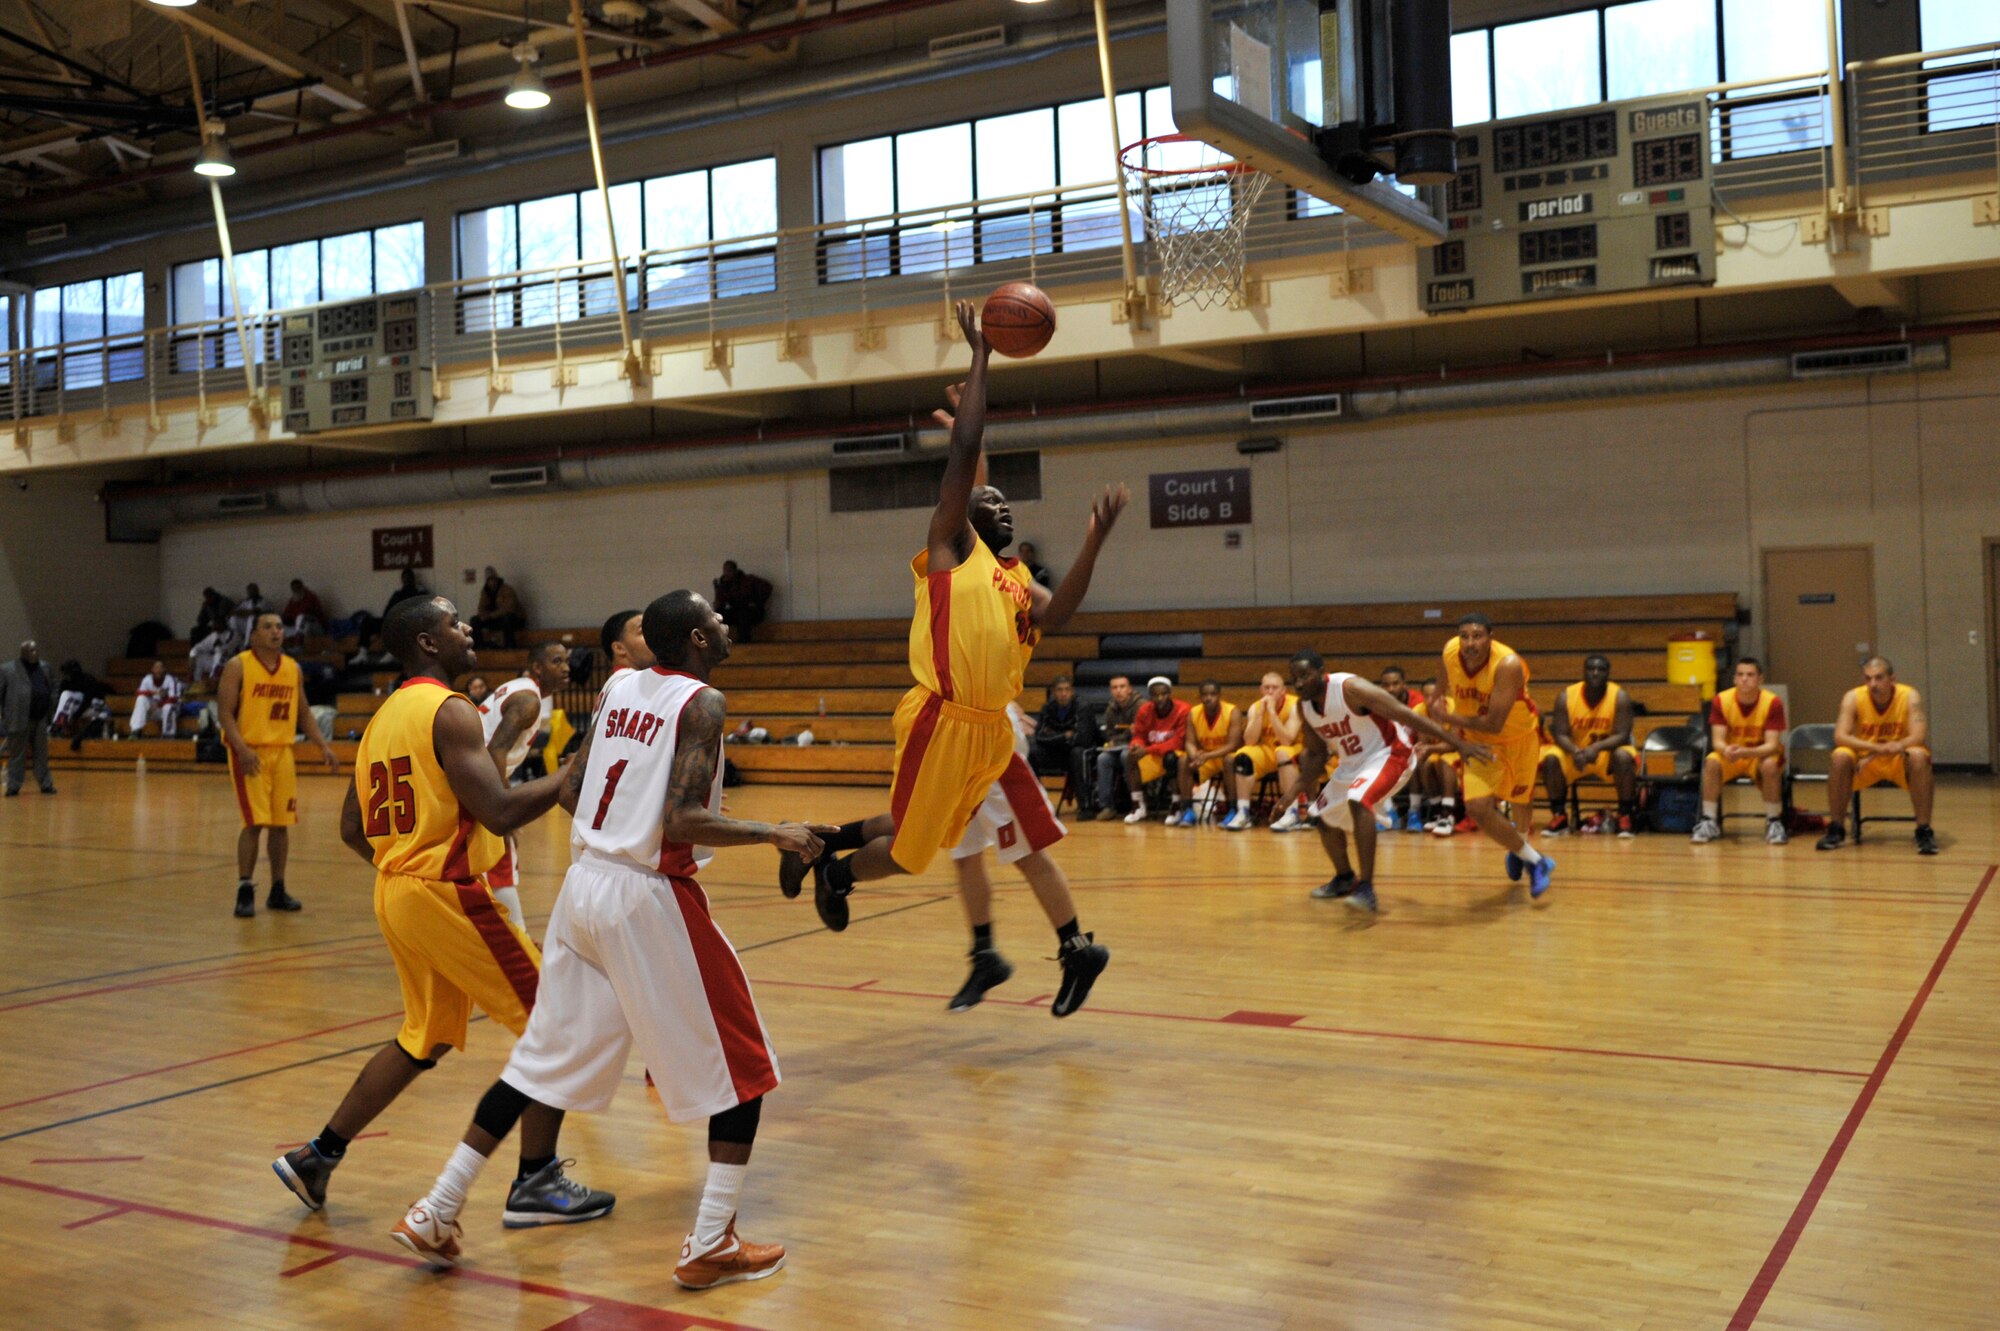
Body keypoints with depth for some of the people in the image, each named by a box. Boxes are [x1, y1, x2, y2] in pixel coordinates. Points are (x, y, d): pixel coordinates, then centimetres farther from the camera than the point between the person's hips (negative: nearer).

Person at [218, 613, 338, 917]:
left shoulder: (293, 668, 10)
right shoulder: (237, 666, -6)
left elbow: (304, 712, 16)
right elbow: (225, 712, -11)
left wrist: (323, 746, 5)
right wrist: (242, 748, -24)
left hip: (282, 752, 5)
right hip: (250, 752, -5)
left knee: (280, 823, 7)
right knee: (255, 823, -11)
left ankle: (278, 891, 16)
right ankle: (245, 891, -2)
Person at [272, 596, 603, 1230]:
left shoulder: (384, 716, 14)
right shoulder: (449, 711, -14)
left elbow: (352, 829, 18)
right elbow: (499, 813, -22)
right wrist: (575, 771, -13)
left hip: (395, 890, 9)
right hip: (447, 892, -9)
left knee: (426, 1038, 23)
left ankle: (316, 1157, 26)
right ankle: (536, 1184, 4)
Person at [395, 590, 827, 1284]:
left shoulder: (621, 688, 10)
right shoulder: (702, 702, -11)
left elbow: (570, 791, 13)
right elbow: (680, 822, -20)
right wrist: (775, 833, -13)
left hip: (583, 883, 7)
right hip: (650, 896, -7)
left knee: (543, 1058, 18)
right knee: (740, 1064, 6)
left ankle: (435, 1213, 22)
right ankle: (710, 1246, 6)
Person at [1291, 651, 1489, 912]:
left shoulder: (1351, 689, -28)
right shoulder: (1304, 706, -5)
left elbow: (1406, 715, -30)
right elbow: (1316, 753, 10)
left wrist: (1460, 744, -32)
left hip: (1387, 754, -9)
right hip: (1352, 763, 9)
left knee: (1358, 801, -34)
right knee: (1324, 817, 16)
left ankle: (1366, 889, -33)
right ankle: (1345, 878, 41)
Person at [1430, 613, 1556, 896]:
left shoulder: (1508, 665, -37)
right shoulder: (1450, 652, -21)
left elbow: (1493, 724, -38)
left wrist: (1449, 718, -32)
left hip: (1520, 737, -2)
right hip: (1481, 742, 3)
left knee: (1520, 801, 20)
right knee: (1478, 808, -16)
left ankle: (1519, 846, 56)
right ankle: (1534, 861, 5)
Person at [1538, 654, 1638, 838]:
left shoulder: (1620, 697, -14)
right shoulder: (1566, 697, -10)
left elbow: (1622, 735, -19)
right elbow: (1560, 734, -13)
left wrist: (1597, 747, -38)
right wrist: (1574, 751, -35)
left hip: (1607, 753, -1)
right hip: (1574, 754, 1)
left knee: (1624, 757, -34)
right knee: (1551, 759, -27)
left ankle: (1625, 816, -17)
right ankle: (1559, 817, -12)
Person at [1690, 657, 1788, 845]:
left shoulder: (1773, 702, -18)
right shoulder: (1722, 700, -13)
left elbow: (1772, 745, -23)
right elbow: (1717, 740, -16)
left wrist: (1746, 752, -43)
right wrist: (1726, 750, -42)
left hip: (1761, 754, -2)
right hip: (1731, 756, 2)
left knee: (1770, 765, -35)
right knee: (1711, 762, -30)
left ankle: (1774, 823, -17)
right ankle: (1709, 822, -18)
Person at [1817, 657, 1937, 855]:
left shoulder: (1910, 697, -16)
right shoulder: (1853, 698, -14)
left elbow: (1918, 737, -28)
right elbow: (1840, 737, -23)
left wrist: (1874, 753, -40)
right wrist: (1876, 747, -41)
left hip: (1900, 761, -1)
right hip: (1865, 761, 1)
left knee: (1918, 756, -33)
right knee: (1841, 757, -29)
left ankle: (1924, 831, -24)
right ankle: (1836, 830, -16)